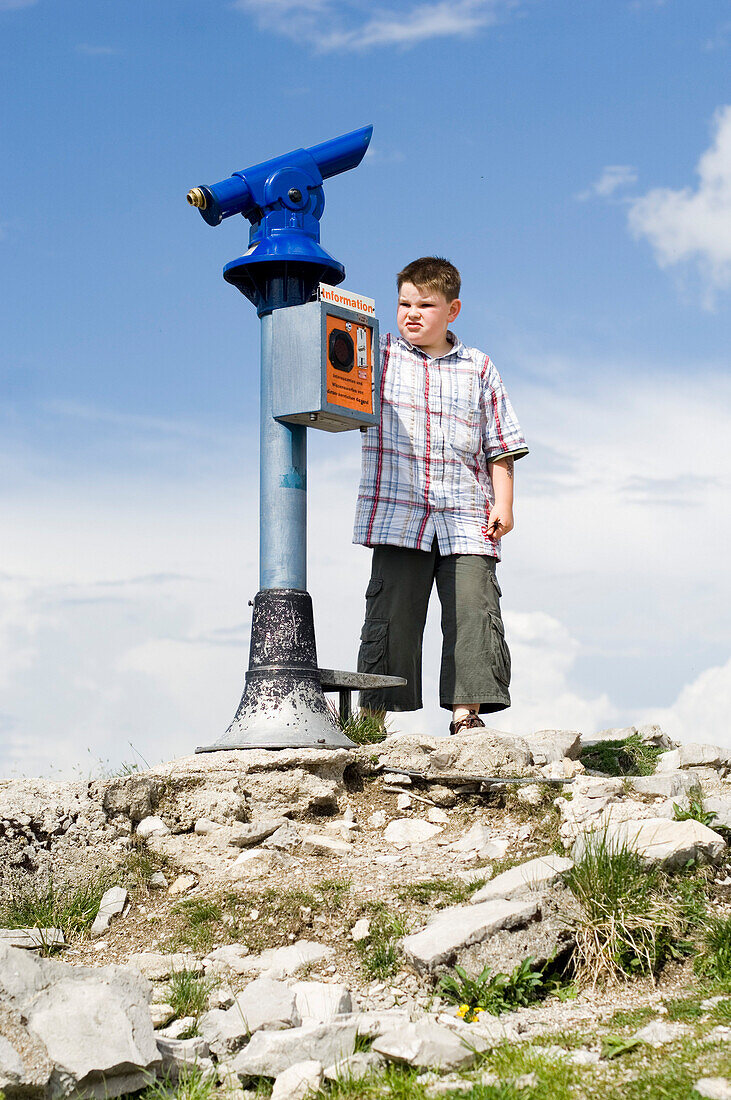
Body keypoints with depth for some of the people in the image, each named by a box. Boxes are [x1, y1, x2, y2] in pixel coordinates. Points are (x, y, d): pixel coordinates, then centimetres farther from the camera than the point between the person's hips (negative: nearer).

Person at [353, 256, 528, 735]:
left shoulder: (480, 369, 14)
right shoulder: (377, 356, 12)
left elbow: (501, 445, 13)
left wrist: (503, 504, 2)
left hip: (466, 520, 1)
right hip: (397, 516, -1)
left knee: (473, 609, -7)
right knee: (392, 612, -2)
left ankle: (466, 711, -1)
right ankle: (376, 714, 4)